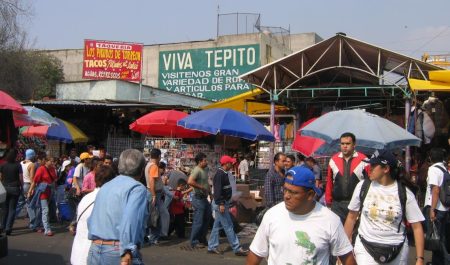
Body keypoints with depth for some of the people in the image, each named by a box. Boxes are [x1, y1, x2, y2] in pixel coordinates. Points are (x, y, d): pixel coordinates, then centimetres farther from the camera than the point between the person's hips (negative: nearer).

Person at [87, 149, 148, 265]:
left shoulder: (104, 187, 18)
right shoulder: (137, 188, -6)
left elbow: (91, 220, 21)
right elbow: (130, 219, -21)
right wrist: (127, 252, -27)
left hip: (94, 251, 7)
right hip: (117, 253, -7)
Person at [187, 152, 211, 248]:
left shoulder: (204, 170, 13)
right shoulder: (197, 170, -16)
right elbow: (190, 181, -32)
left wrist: (210, 193, 23)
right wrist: (202, 187, -25)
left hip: (204, 198, 10)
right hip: (198, 199, -10)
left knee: (207, 219, 16)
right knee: (198, 221, -3)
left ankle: (202, 239, 28)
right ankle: (194, 242, 7)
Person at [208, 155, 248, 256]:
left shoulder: (224, 174, 13)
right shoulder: (219, 174, -18)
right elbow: (217, 190, -24)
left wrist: (226, 203, 22)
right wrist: (221, 204, -27)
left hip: (223, 203, 10)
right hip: (220, 204, -10)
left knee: (217, 225, 13)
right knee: (228, 226, -5)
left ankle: (212, 247, 19)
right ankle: (237, 248, 0)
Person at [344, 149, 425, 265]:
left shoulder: (404, 193, -6)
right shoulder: (363, 186, -4)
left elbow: (417, 227, -4)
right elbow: (351, 217, 4)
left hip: (397, 251, 0)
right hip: (365, 248, 0)